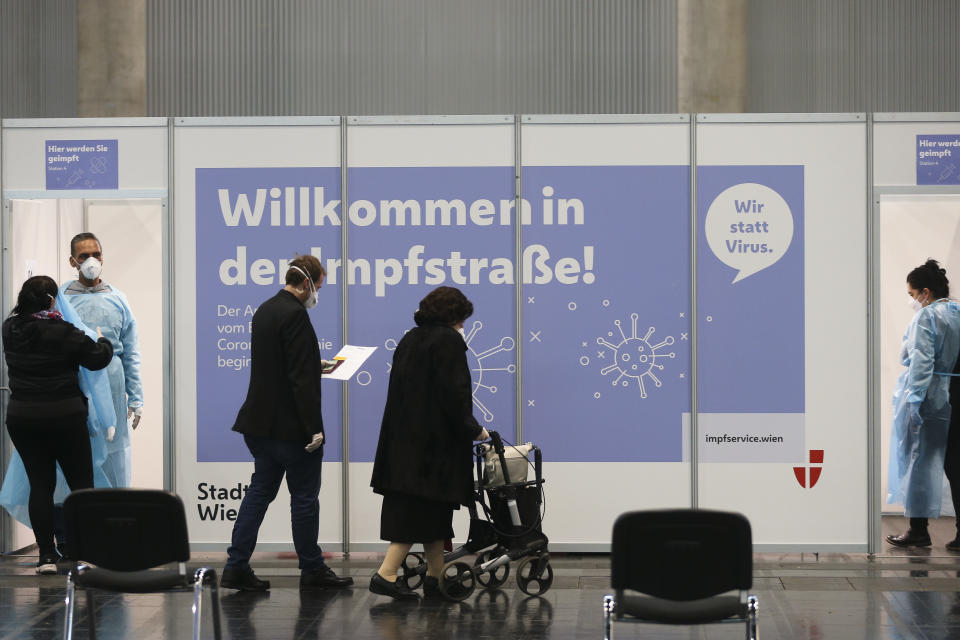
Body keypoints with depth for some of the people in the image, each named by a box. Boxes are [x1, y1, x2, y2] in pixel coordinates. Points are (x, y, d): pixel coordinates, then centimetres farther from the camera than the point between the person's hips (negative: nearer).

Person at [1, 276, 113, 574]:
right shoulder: (63, 332, -14)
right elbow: (98, 359, -7)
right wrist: (103, 341, 14)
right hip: (65, 416, -4)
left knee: (40, 484, 6)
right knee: (81, 484, 4)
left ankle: (46, 556, 3)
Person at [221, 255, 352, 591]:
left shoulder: (265, 310, 11)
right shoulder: (294, 315, -18)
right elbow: (301, 377, -22)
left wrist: (316, 368, 29)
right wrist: (313, 427, -20)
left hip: (262, 423, 9)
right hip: (290, 425, -9)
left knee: (260, 491, 11)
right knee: (304, 496, 3)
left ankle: (236, 568, 8)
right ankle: (312, 570, 14)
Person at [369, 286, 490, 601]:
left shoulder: (409, 340, 16)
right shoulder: (448, 341, -9)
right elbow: (454, 394, -17)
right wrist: (473, 429, -6)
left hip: (402, 439, 9)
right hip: (434, 441, -9)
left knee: (430, 509, 13)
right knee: (425, 507, -6)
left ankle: (436, 576, 18)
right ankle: (386, 574, -13)